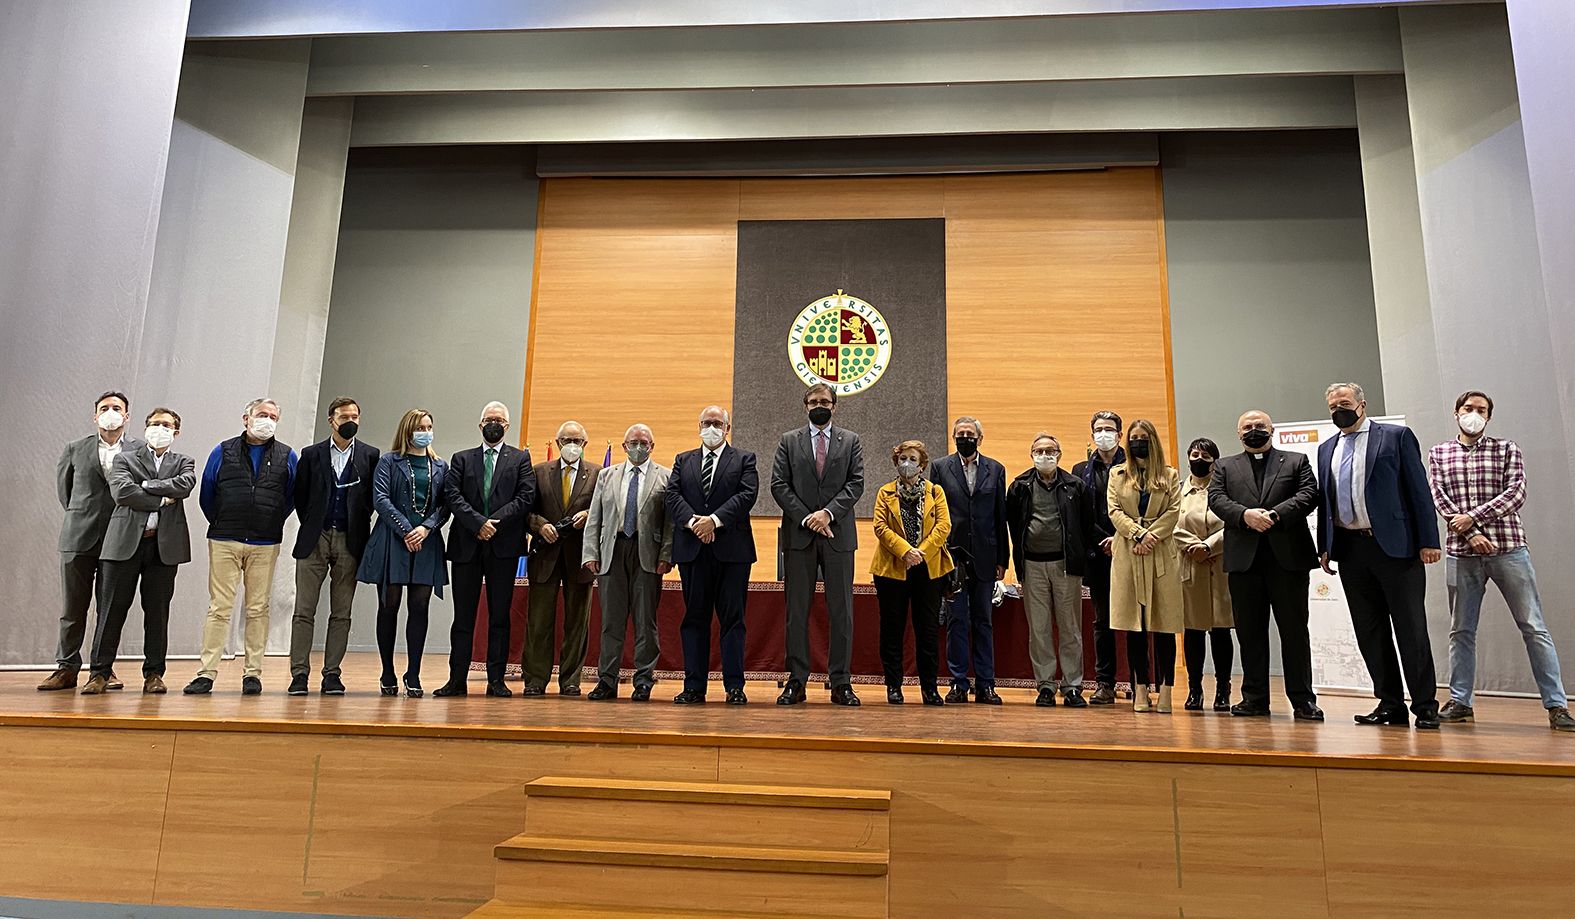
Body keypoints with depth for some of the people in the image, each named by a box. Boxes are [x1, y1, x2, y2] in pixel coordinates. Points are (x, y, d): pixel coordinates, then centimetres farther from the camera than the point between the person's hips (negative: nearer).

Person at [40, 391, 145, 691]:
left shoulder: (141, 450, 1)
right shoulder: (76, 449, 7)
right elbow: (62, 484, 20)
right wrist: (77, 514, 17)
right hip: (79, 537, 1)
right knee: (72, 608, 6)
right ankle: (66, 668, 16)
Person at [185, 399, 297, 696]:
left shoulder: (287, 456, 8)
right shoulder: (223, 452, 8)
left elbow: (293, 496, 12)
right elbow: (206, 495, 13)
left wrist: (273, 524, 10)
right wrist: (222, 525, 13)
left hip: (265, 545, 0)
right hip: (224, 542, 0)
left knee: (258, 609, 3)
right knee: (219, 608, -1)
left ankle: (253, 674, 8)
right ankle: (207, 673, 3)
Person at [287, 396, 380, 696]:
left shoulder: (370, 456, 5)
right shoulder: (311, 454, 7)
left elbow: (374, 497, 6)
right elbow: (300, 496, 9)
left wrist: (358, 527, 3)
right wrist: (311, 527, 6)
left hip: (349, 541, 0)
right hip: (315, 539, 0)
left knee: (341, 613, 4)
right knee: (304, 611, 0)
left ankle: (332, 674, 10)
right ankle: (299, 674, 5)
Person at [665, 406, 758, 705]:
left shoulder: (744, 459, 9)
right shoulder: (683, 460, 17)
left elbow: (747, 495, -6)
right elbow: (672, 495, 4)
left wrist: (715, 520, -15)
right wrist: (692, 522, -13)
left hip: (732, 549, -2)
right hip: (692, 549, 3)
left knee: (732, 618, 0)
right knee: (694, 618, 5)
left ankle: (734, 686, 4)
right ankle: (694, 687, 10)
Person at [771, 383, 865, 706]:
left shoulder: (850, 441, 11)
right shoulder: (788, 441, 11)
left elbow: (856, 483, 1)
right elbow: (778, 485, 1)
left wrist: (828, 513, -13)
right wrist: (806, 518, -10)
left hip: (838, 535, 0)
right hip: (798, 535, 0)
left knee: (841, 611, 2)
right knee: (797, 611, 3)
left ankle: (841, 683, 8)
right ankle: (796, 681, 10)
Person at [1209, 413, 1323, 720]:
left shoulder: (1296, 462, 14)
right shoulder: (1225, 467, 17)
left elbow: (1309, 494, -1)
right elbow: (1216, 499, 2)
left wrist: (1275, 514, -16)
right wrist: (1245, 515, -16)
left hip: (1288, 556, -1)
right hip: (1244, 558, 1)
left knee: (1294, 629, 1)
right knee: (1249, 632, 5)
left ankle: (1302, 700, 9)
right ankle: (1254, 698, 12)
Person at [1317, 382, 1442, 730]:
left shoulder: (1397, 436, 2)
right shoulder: (1327, 449, 16)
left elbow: (1419, 489, -3)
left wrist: (1428, 541, -9)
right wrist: (1324, 547, 10)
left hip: (1394, 545, -5)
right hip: (1350, 550, 5)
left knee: (1411, 629, -1)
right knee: (1369, 631, 7)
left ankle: (1425, 705, 8)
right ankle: (1390, 703, 16)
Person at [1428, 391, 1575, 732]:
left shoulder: (1507, 450, 8)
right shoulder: (1438, 454, 10)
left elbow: (1515, 493, -6)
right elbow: (1439, 499, -1)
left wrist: (1472, 517, -15)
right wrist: (1471, 534, -12)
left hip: (1509, 549, -1)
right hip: (1461, 552, 1)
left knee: (1534, 627, -1)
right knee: (1461, 630, 7)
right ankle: (1460, 702, 15)